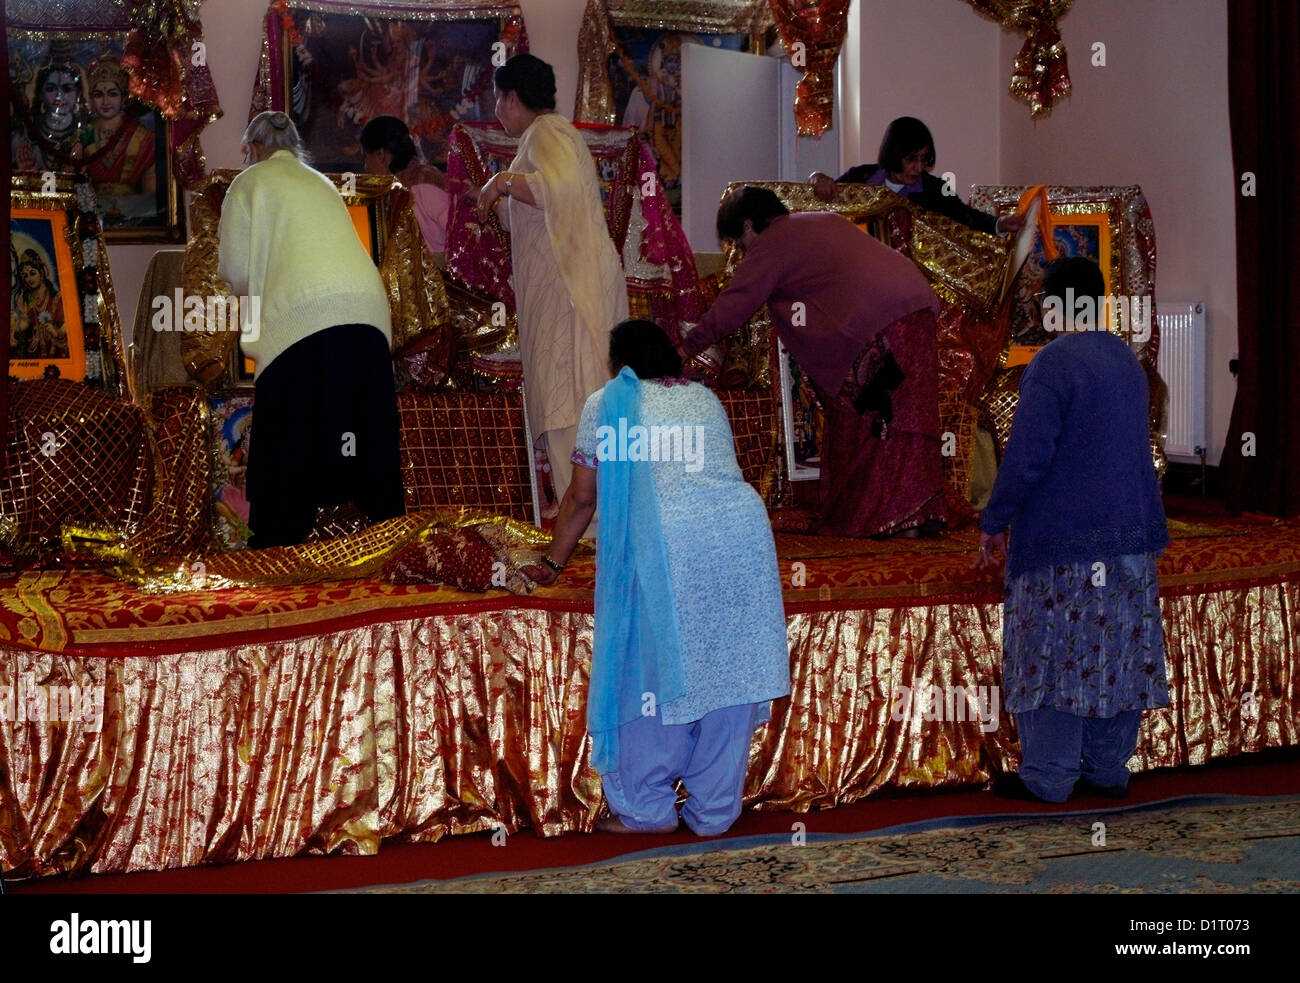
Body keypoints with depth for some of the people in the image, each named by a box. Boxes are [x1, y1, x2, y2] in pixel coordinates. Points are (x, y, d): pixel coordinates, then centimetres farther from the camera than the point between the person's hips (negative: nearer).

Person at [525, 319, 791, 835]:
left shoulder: (608, 402, 13)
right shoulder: (705, 398, 27)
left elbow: (583, 496, 16)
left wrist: (552, 564, 28)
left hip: (667, 541, -5)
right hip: (746, 528, 5)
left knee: (652, 671, 6)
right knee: (727, 672, 9)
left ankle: (647, 808, 11)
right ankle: (715, 811, 16)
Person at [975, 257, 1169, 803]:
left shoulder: (1053, 362, -14)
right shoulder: (1128, 361, 11)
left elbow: (1027, 455, -18)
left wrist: (994, 521, -7)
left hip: (1061, 540, -7)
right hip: (1130, 538, 7)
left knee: (1054, 655, -1)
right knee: (1118, 650, 11)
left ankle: (1048, 776, 3)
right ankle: (1107, 769, 17)